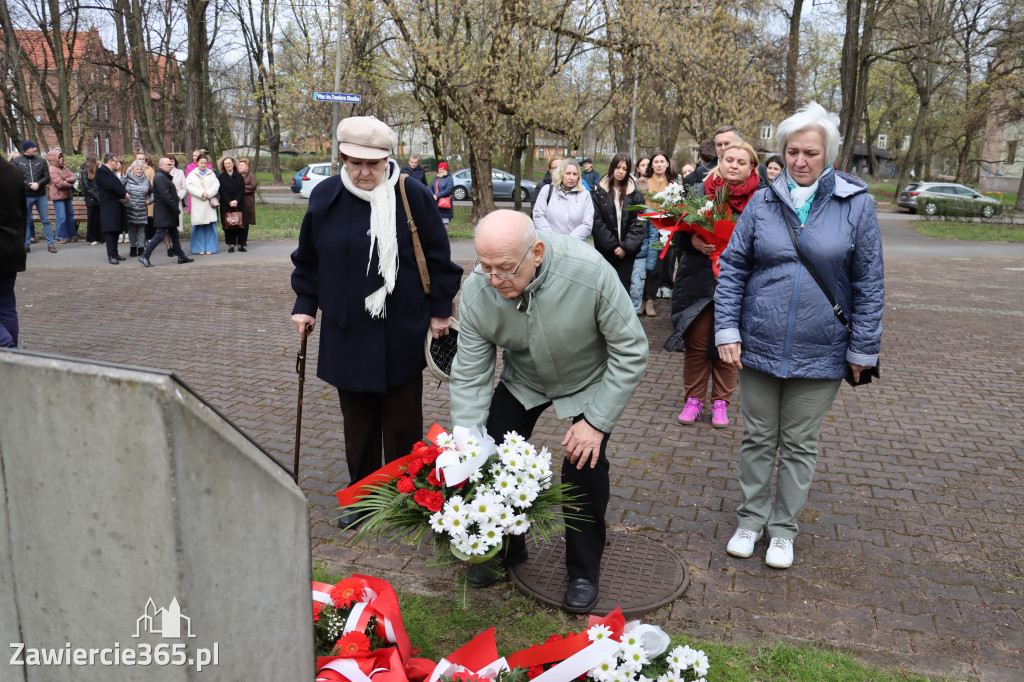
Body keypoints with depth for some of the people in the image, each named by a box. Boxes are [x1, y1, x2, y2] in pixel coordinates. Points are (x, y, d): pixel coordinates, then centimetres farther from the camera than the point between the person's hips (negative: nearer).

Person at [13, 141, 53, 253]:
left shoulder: (41, 161, 7)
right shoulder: (17, 161, 3)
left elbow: (47, 177, 3)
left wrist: (38, 184, -14)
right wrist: (28, 185, -14)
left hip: (41, 195, 1)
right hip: (25, 196, -1)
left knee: (45, 220, 2)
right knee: (26, 221, 8)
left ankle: (50, 244, 6)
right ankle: (26, 244, 15)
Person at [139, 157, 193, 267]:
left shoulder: (164, 176, 18)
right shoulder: (160, 177, -16)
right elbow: (165, 196, -23)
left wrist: (176, 197, 8)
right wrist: (176, 209, -19)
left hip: (169, 212, 11)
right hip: (163, 213, -11)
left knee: (174, 234, 14)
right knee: (160, 235, -11)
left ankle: (181, 256, 21)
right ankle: (144, 256, -8)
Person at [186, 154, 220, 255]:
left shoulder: (211, 174, 14)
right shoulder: (192, 174, 9)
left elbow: (216, 185, 2)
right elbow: (189, 187, -4)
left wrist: (208, 194, -13)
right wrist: (201, 194, -15)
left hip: (209, 203, 1)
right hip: (197, 204, -1)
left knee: (210, 226, -3)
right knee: (199, 226, -1)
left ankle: (209, 247, 2)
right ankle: (200, 248, 5)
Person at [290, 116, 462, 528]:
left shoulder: (413, 196, -8)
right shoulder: (325, 197, 1)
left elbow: (438, 258, 0)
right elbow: (308, 259, 13)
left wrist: (440, 309, 0)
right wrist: (305, 304, 9)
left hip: (402, 334, -2)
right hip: (347, 334, 3)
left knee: (403, 422, 7)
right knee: (358, 421, 12)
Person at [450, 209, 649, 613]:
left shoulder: (589, 273, -37)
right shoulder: (476, 292, -28)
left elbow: (631, 351, -25)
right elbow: (469, 376, -19)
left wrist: (597, 421, -25)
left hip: (588, 383, -2)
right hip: (521, 382, 3)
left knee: (585, 467, -13)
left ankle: (584, 571, 13)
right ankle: (505, 548, 25)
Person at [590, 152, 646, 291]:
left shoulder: (635, 195, 5)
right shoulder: (599, 193, 2)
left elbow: (639, 224, 0)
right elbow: (597, 222, -4)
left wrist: (626, 247, -11)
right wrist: (613, 246, -10)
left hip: (627, 253, 1)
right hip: (605, 251, -1)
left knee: (623, 288, -1)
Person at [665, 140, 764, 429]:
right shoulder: (701, 191, 4)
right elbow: (681, 231, 5)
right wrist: (693, 241, -17)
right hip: (699, 282, 1)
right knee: (696, 343, 5)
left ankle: (721, 402, 22)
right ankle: (693, 400, 21)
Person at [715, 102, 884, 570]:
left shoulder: (857, 204, -4)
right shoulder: (763, 202, 0)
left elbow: (869, 284, -1)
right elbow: (732, 268, 2)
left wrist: (863, 349, -2)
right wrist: (727, 330, -6)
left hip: (819, 353, -1)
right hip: (759, 347, 1)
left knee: (800, 444, 12)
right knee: (757, 439, 13)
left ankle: (784, 528, 29)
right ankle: (752, 519, 31)